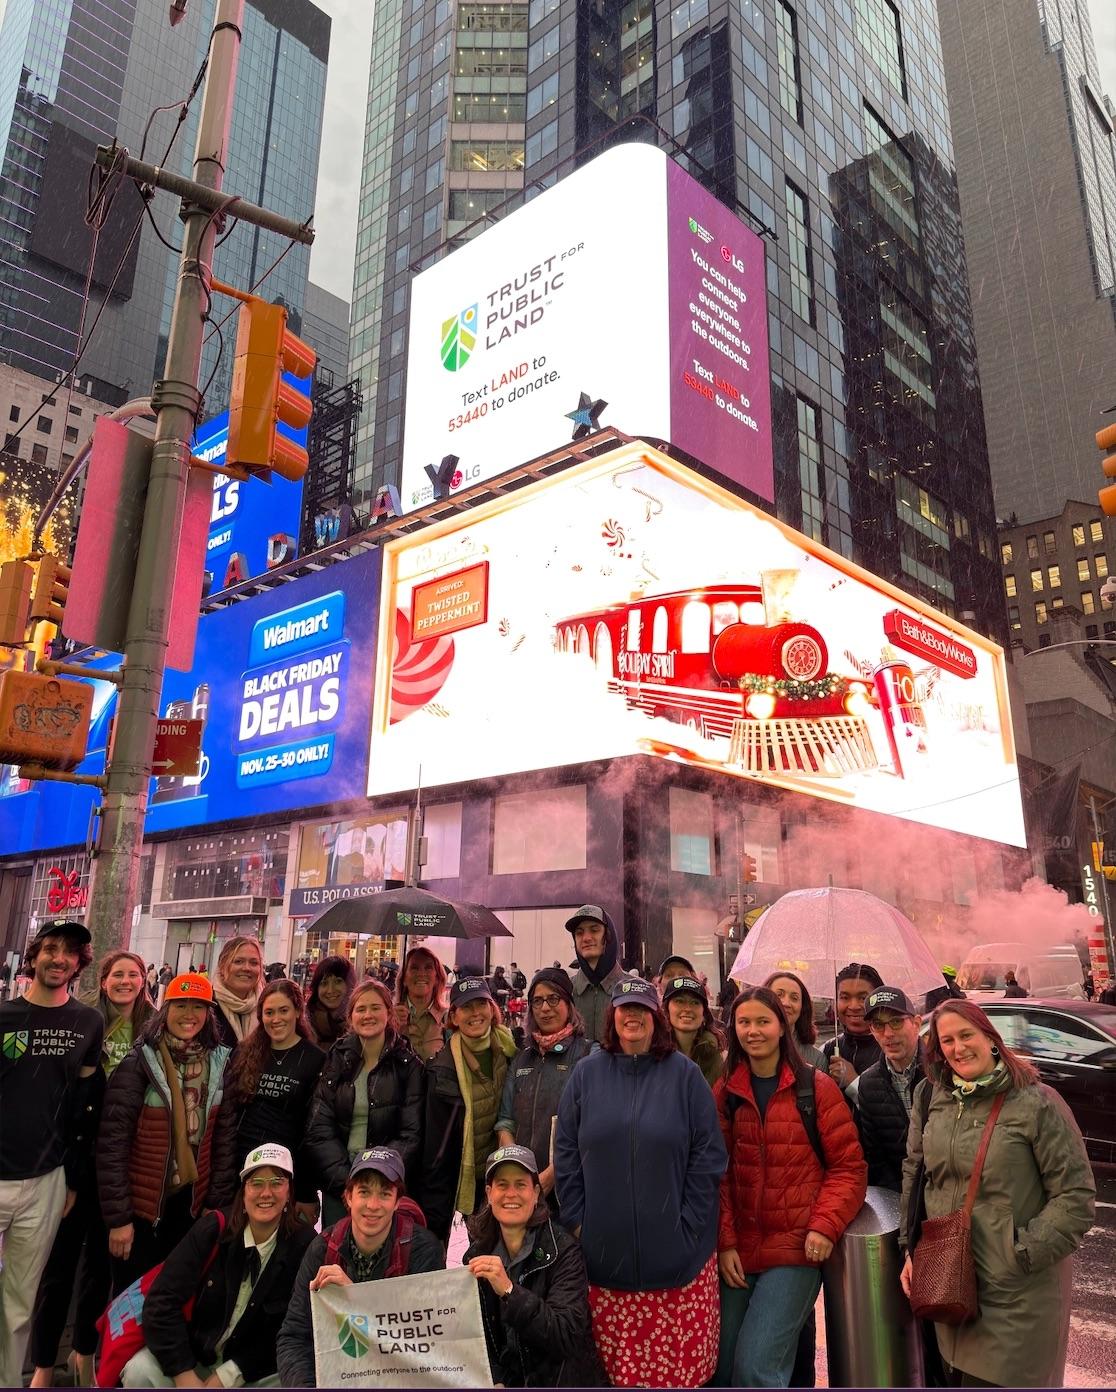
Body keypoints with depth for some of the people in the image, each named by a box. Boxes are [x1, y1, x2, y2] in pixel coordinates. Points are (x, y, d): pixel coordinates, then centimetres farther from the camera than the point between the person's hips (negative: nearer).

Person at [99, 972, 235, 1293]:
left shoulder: (219, 1063, -1)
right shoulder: (139, 1062, -14)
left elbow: (225, 1138, 5)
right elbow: (112, 1143, -14)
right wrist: (118, 1217, -14)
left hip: (190, 1205, 4)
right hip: (140, 1205, -4)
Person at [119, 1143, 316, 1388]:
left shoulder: (305, 1246, -12)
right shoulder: (212, 1230, -9)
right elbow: (162, 1301, -12)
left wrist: (225, 1377, -12)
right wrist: (185, 1377, -18)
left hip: (256, 1373, -1)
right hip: (194, 1356, 1)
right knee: (140, 1372, -24)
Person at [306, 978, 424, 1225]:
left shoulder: (408, 1066, -1)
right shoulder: (337, 1062, 5)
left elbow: (411, 1135, -4)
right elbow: (319, 1131, 1)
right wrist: (344, 1181, -11)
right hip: (336, 1184, 2)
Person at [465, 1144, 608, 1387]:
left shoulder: (562, 1249, -11)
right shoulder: (477, 1254, 3)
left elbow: (568, 1336, -21)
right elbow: (477, 1338, 10)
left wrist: (509, 1291, -31)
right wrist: (496, 1381, -7)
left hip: (561, 1380, -3)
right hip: (508, 1380, 3)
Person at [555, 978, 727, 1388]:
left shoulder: (684, 1074, -1)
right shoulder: (588, 1073, 3)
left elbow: (708, 1156, -1)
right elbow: (566, 1153, 6)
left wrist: (688, 1224, -5)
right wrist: (577, 1221, 1)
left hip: (675, 1255, -1)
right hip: (605, 1253, 1)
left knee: (680, 1364, 4)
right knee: (613, 1364, 8)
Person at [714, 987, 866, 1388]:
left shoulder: (816, 1087, -3)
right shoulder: (725, 1092, 5)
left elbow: (849, 1167, -2)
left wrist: (825, 1227, -13)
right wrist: (724, 1243, -3)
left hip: (797, 1249, -3)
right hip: (738, 1251, 4)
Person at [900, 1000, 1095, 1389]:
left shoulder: (1037, 1103, -13)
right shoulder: (931, 1099, 2)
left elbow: (1076, 1196, -11)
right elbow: (913, 1172, 11)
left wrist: (1019, 1254, -14)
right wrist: (912, 1250, 6)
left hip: (1017, 1298, -4)